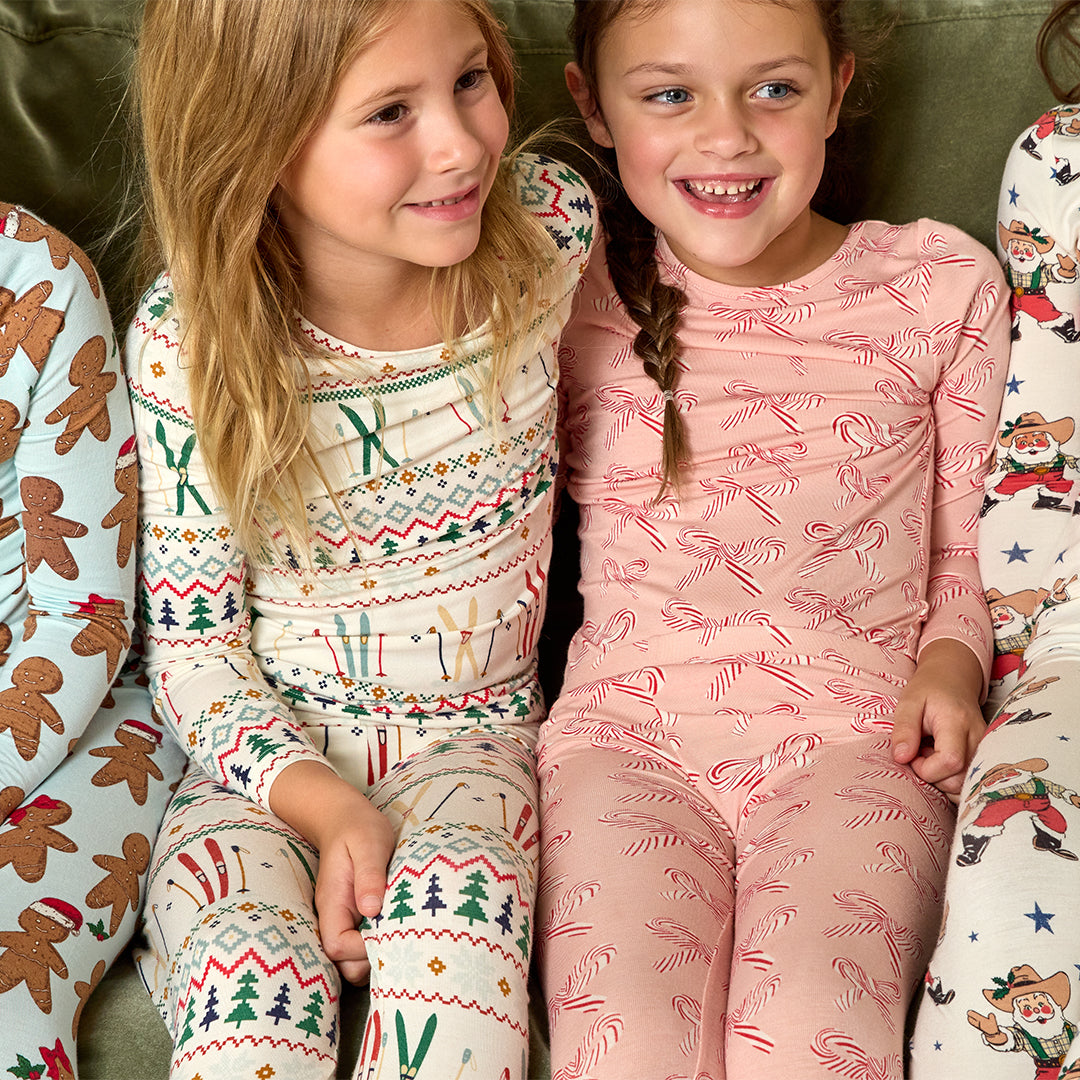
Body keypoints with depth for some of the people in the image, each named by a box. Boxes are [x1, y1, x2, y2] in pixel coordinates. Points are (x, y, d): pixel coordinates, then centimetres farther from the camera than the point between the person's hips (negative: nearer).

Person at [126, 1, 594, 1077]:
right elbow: (190, 637, -8)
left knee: (456, 900, -30)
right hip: (272, 748, -1)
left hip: (472, 731, 2)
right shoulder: (188, 341, -16)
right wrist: (322, 804, -22)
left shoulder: (546, 227, -11)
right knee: (246, 968, -29)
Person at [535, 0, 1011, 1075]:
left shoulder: (942, 285, 6)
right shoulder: (574, 297, 5)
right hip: (627, 725, 0)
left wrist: (951, 658, -2)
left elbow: (967, 543, 15)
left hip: (858, 735, 0)